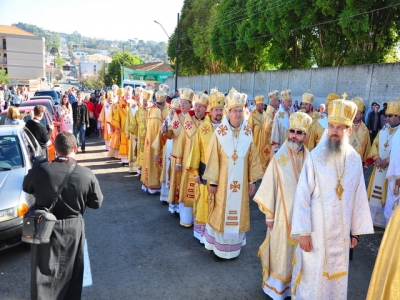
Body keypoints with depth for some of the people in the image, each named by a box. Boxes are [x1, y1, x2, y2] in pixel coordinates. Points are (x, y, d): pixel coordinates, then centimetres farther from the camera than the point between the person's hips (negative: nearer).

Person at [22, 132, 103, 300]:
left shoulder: (39, 170, -16)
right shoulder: (87, 175, -19)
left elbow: (26, 188, 6)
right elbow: (97, 203, -5)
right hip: (74, 230, 0)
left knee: (44, 276, 13)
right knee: (72, 274, 20)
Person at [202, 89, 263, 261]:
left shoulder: (248, 133, -1)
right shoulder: (219, 132, -10)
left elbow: (253, 159, 3)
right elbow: (212, 158, -8)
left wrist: (252, 180, 3)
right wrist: (212, 181, -8)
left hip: (241, 183, 3)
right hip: (223, 181, -3)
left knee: (238, 213, 13)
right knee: (221, 213, 7)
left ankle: (234, 246, 30)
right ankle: (219, 248, 24)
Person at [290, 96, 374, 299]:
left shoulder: (355, 159, -3)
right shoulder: (314, 157, -15)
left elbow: (359, 197, 4)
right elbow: (302, 196, -14)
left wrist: (356, 230, 6)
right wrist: (303, 232, -14)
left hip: (341, 231, 4)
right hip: (316, 230, -3)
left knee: (337, 275, 20)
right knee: (312, 276, 10)